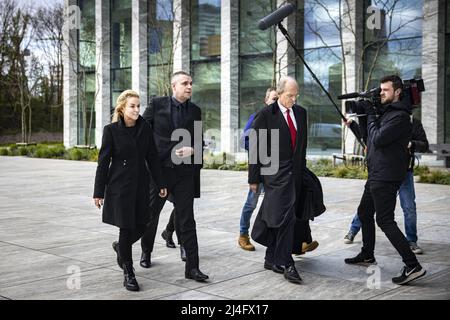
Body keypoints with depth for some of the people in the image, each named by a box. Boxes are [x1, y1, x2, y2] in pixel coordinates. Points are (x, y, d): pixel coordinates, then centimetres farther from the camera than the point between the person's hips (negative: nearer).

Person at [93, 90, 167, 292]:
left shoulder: (144, 128, 4)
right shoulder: (111, 130, -6)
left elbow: (152, 157, 8)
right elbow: (103, 162, -5)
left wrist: (160, 184, 6)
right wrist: (99, 192, -6)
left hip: (141, 184, 4)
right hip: (120, 185, -4)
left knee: (141, 226, 7)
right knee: (126, 227, -2)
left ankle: (120, 247, 40)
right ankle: (128, 273, 12)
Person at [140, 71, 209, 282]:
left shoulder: (195, 110, 6)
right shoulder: (157, 104, -2)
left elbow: (199, 141, 10)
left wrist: (192, 149, -11)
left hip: (185, 172, 1)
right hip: (159, 169, -1)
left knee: (187, 220, -1)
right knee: (151, 214, 14)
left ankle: (192, 267, 2)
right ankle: (146, 251, 40)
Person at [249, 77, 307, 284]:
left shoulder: (301, 113, 11)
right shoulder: (265, 115, -7)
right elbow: (255, 148, -5)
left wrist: (302, 169, 16)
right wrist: (254, 178, -5)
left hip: (294, 173, 6)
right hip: (275, 173, -6)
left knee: (277, 218, 13)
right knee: (285, 217, -12)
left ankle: (271, 259, 24)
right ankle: (286, 264, -6)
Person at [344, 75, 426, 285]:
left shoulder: (400, 116, -15)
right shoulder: (385, 112, 16)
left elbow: (378, 139, -21)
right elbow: (369, 137, 17)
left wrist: (371, 115, -10)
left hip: (386, 178, -10)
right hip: (376, 175, 10)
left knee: (385, 221, -13)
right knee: (364, 213, 20)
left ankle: (413, 266, -12)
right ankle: (367, 256, 34)